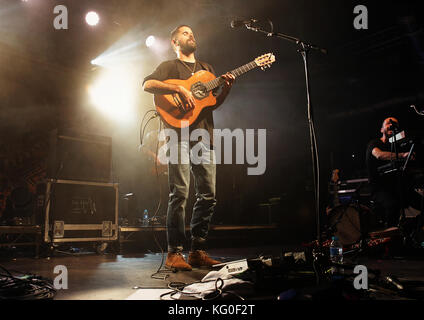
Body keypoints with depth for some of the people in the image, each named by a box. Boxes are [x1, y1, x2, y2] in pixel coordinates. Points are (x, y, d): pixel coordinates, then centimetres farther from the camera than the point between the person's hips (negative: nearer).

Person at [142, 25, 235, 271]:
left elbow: (212, 104, 22)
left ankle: (198, 251, 10)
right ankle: (175, 253, -5)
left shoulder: (207, 69, 28)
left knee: (208, 195, 1)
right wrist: (179, 89, -17)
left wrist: (226, 89, 4)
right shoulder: (170, 66, 11)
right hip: (180, 133, -5)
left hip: (204, 135, 6)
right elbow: (147, 85, -7)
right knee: (180, 193, -11)